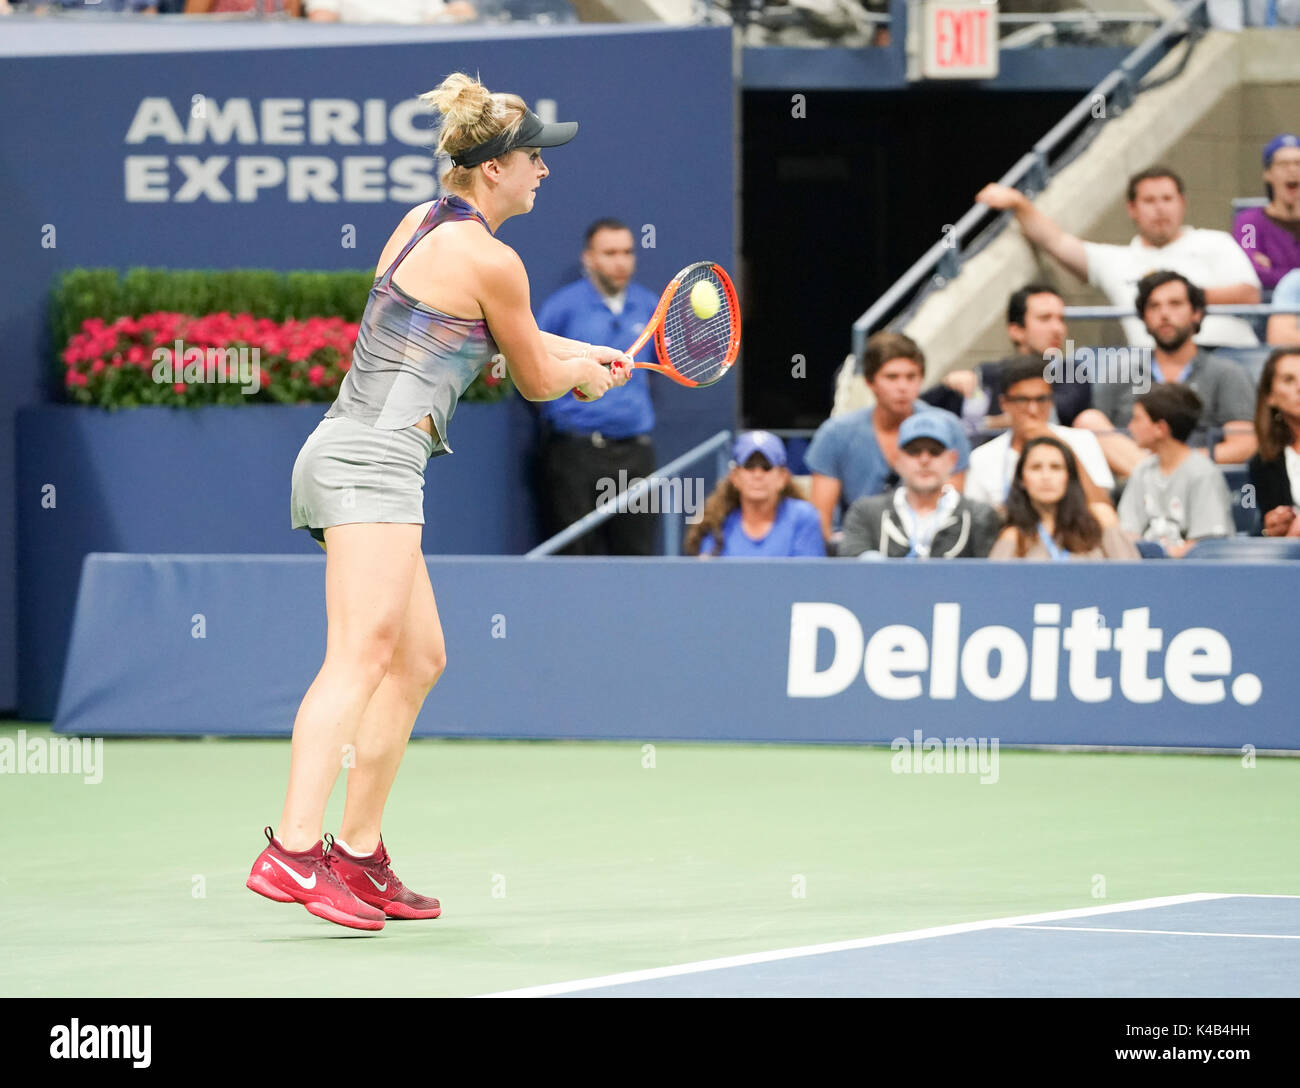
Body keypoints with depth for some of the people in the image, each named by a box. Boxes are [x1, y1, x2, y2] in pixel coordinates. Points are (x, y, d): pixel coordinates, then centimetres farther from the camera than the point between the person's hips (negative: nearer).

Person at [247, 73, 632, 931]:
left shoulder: (421, 225, 18)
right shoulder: (491, 262, -9)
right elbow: (537, 380, 4)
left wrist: (583, 353, 37)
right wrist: (585, 372, 26)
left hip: (348, 453, 10)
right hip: (374, 459, -10)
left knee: (419, 659, 14)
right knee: (361, 655, -20)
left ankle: (359, 856, 14)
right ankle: (293, 851, -33)